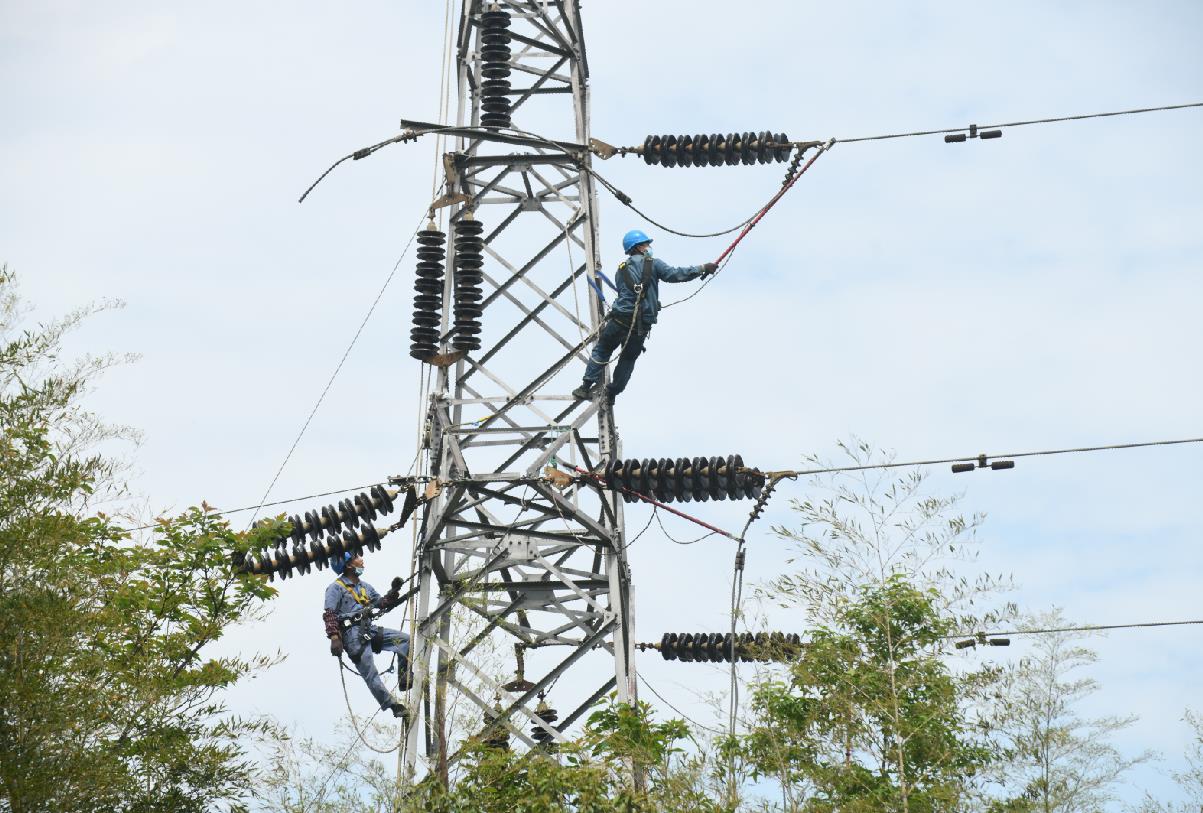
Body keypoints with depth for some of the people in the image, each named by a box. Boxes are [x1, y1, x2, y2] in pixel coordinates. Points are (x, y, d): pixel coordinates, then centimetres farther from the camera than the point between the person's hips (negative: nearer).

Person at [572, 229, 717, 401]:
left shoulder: (621, 270, 12)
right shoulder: (653, 264, 0)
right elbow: (676, 274, -9)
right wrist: (703, 268, -5)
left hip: (620, 320, 1)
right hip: (642, 326, -1)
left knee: (602, 350, 16)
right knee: (628, 359, 16)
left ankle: (586, 386, 8)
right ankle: (611, 393, 18)